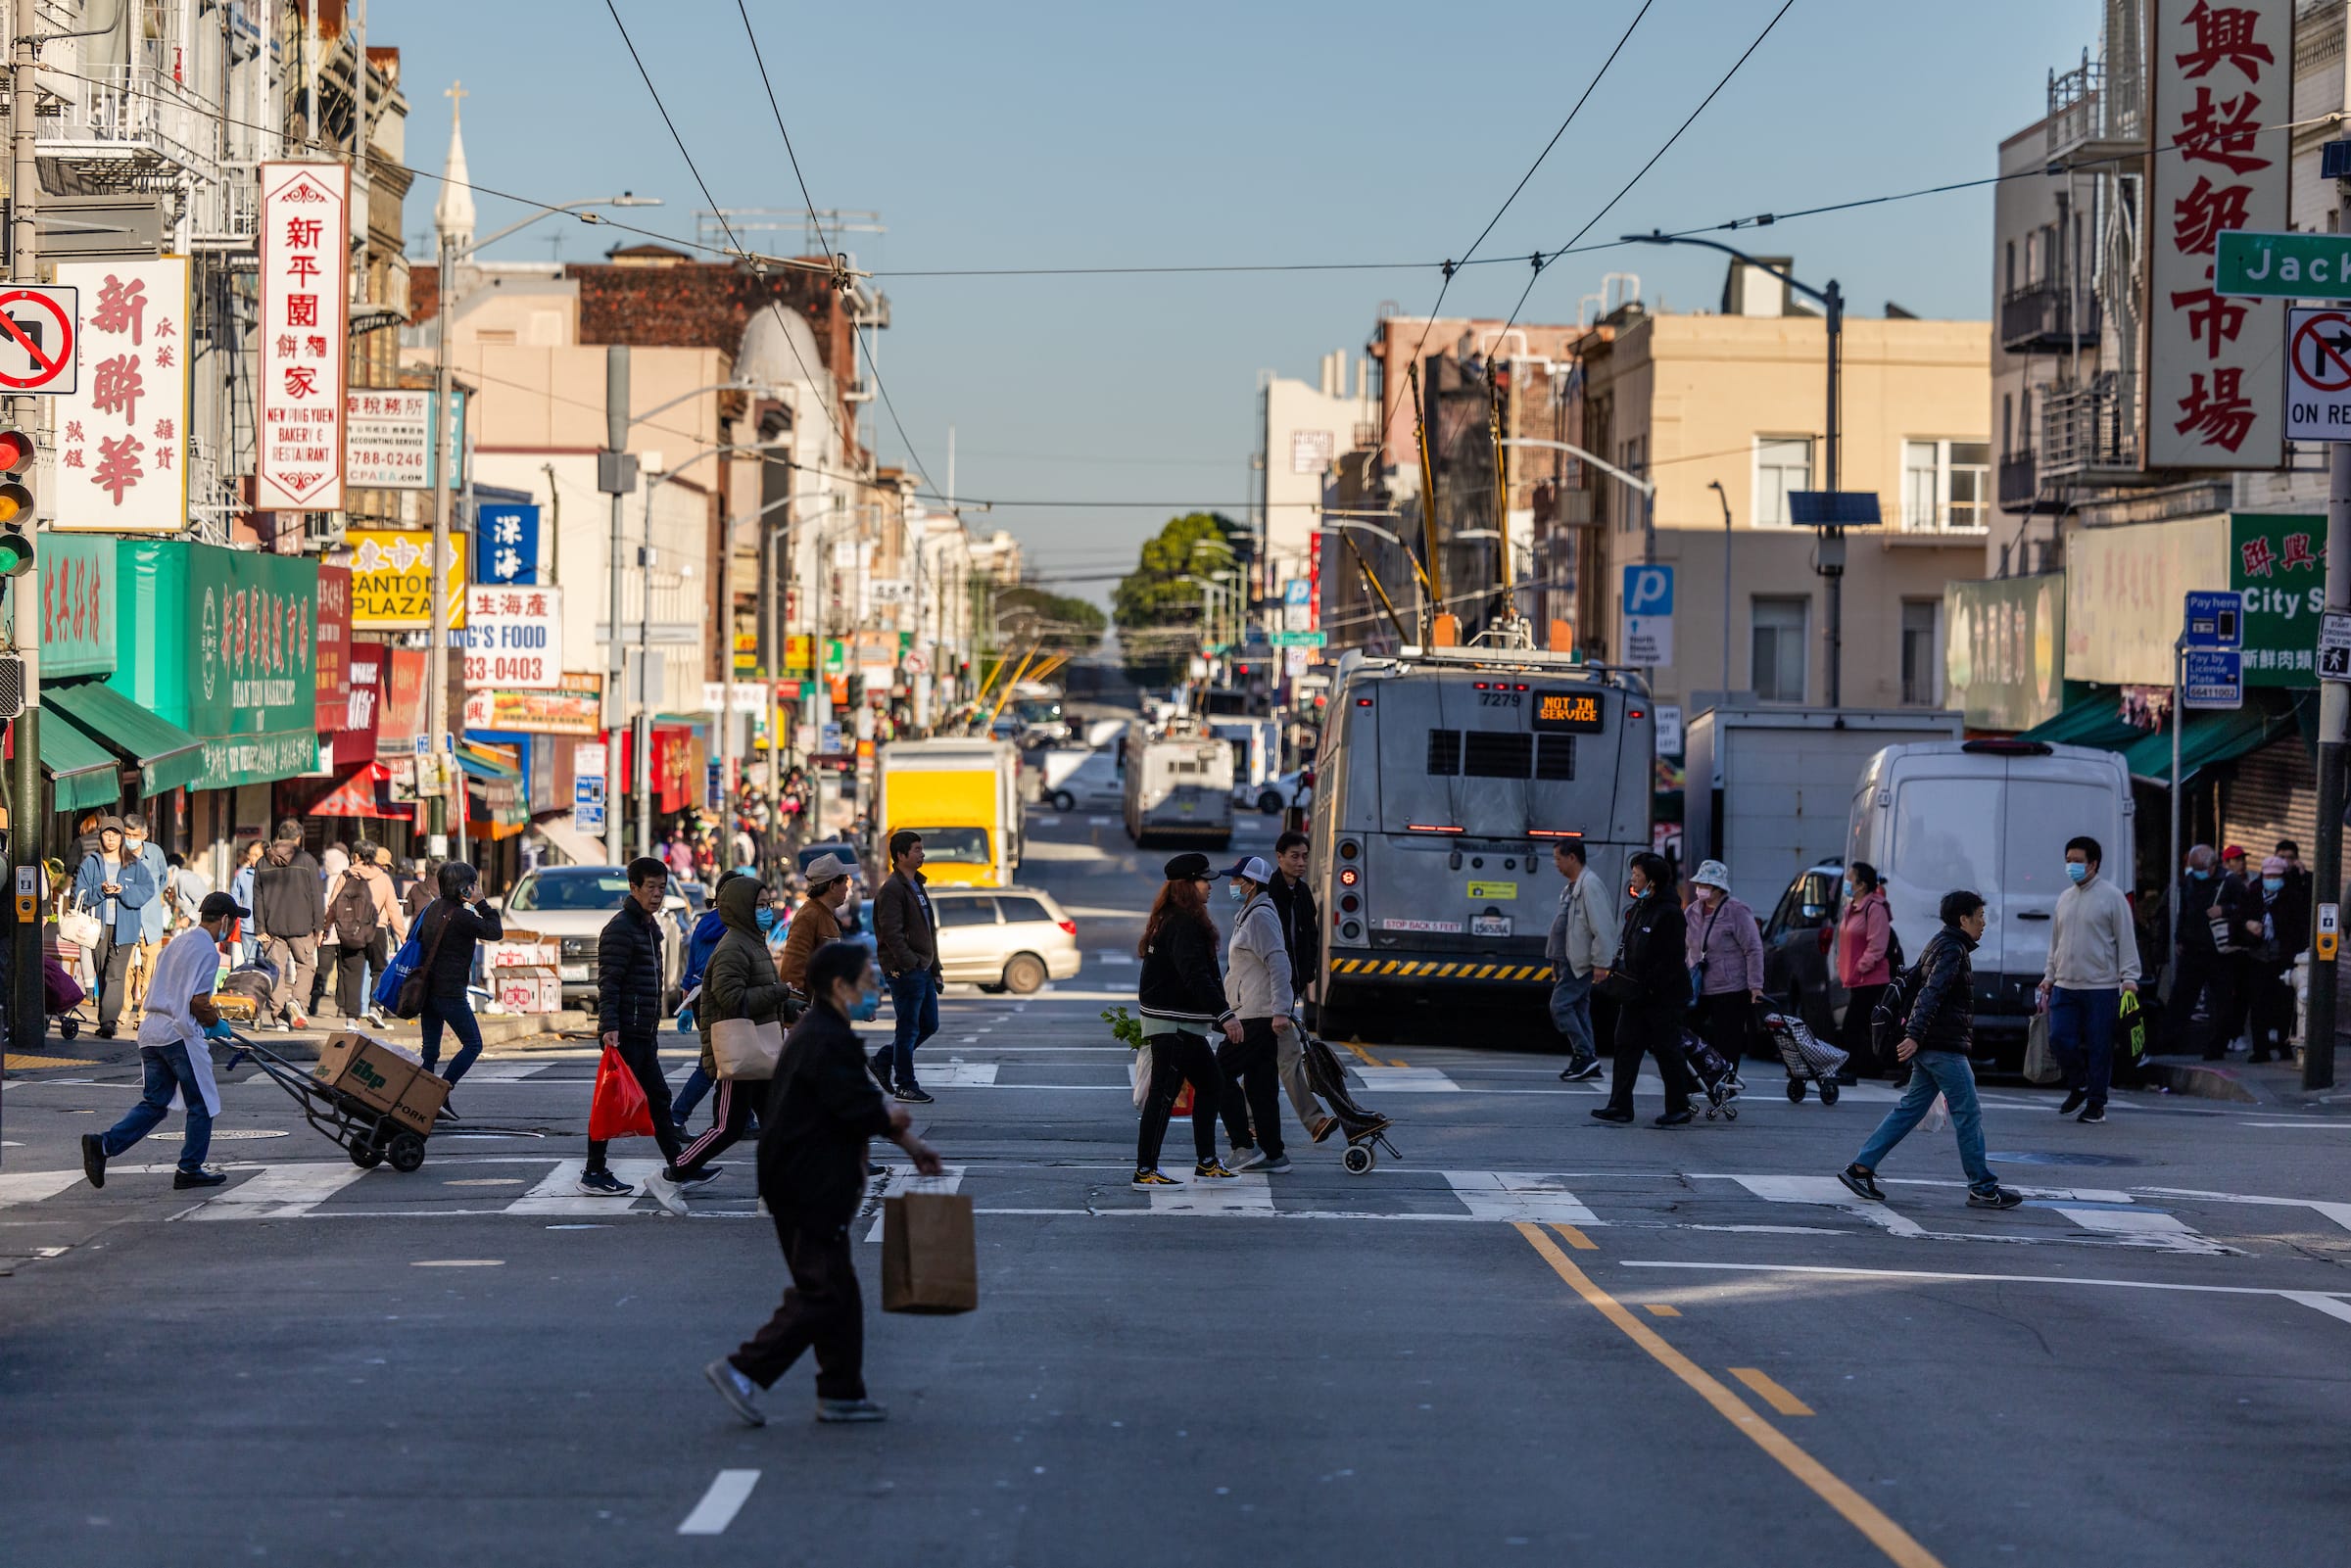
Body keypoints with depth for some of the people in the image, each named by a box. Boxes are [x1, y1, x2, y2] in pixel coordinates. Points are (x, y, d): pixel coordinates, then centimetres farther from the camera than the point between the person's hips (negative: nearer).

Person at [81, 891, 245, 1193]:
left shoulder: (177, 942, 19)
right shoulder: (207, 950, -10)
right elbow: (198, 1002, -17)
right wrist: (214, 1020, 2)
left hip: (150, 1030, 8)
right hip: (179, 1033, -8)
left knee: (155, 1103, 11)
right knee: (201, 1103, 6)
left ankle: (103, 1144, -6)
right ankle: (190, 1169, 11)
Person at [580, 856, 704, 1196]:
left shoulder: (650, 927, 18)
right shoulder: (621, 929, -13)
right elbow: (608, 982, -19)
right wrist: (609, 1026, -27)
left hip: (644, 1034, 10)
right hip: (624, 1034, -10)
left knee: (658, 1099, 11)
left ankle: (678, 1167, 16)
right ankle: (593, 1174, 1)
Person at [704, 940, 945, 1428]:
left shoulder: (820, 1033, 14)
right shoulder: (826, 1041, -20)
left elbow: (863, 1099, 21)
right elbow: (857, 1109, -23)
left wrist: (911, 1144, 18)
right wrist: (895, 1119, -1)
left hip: (803, 1184, 11)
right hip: (811, 1186, -11)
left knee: (838, 1290, 14)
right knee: (823, 1293, -7)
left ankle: (841, 1392, 18)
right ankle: (743, 1370, -6)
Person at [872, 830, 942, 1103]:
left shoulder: (917, 886, 18)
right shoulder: (892, 889, -13)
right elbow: (892, 933, -20)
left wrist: (935, 968, 19)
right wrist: (911, 964, -23)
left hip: (923, 970, 9)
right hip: (904, 970, -9)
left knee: (929, 1025, 13)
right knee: (909, 1027, -2)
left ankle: (883, 1060, 25)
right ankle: (905, 1085, 6)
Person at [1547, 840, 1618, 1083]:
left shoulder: (1590, 885, -15)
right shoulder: (1571, 887, 17)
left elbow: (1602, 927, -20)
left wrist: (1600, 963, -22)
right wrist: (1556, 961, 23)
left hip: (1581, 963, -10)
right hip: (1569, 961, 10)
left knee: (1560, 1006, -13)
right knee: (1579, 1008, 11)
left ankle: (1585, 1056, -10)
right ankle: (1586, 1062, 15)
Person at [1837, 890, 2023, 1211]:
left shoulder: (1940, 944, 19)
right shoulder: (1952, 949, -14)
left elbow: (1926, 990, 28)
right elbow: (1931, 993, -24)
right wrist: (1914, 1036, -32)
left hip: (1929, 1048, 10)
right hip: (1944, 1048, -10)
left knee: (1910, 1108, 10)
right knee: (1968, 1115, -4)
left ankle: (1861, 1168, 6)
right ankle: (1983, 1188, 1)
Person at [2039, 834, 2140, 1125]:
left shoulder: (2111, 896, -3)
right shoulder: (2065, 898, 16)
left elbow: (2126, 940, -4)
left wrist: (2129, 978, -11)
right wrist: (2049, 976, 19)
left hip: (2101, 988, -5)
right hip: (2065, 987, 5)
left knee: (2099, 1047, -2)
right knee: (2059, 1039, -4)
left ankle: (2096, 1103, 8)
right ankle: (2078, 1086, 19)